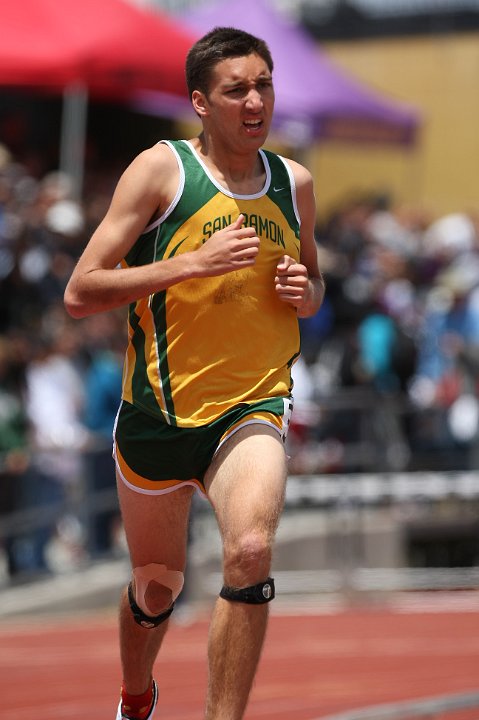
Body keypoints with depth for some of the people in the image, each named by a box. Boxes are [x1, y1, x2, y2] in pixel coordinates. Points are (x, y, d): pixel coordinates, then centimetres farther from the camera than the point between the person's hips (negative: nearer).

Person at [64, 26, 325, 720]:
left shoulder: (295, 182, 5)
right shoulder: (161, 170, -8)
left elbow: (312, 283, 24)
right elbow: (79, 294, -13)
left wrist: (306, 293, -1)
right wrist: (194, 264, -23)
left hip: (253, 405, 1)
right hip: (158, 411, -1)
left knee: (250, 552, -26)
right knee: (157, 585, 15)